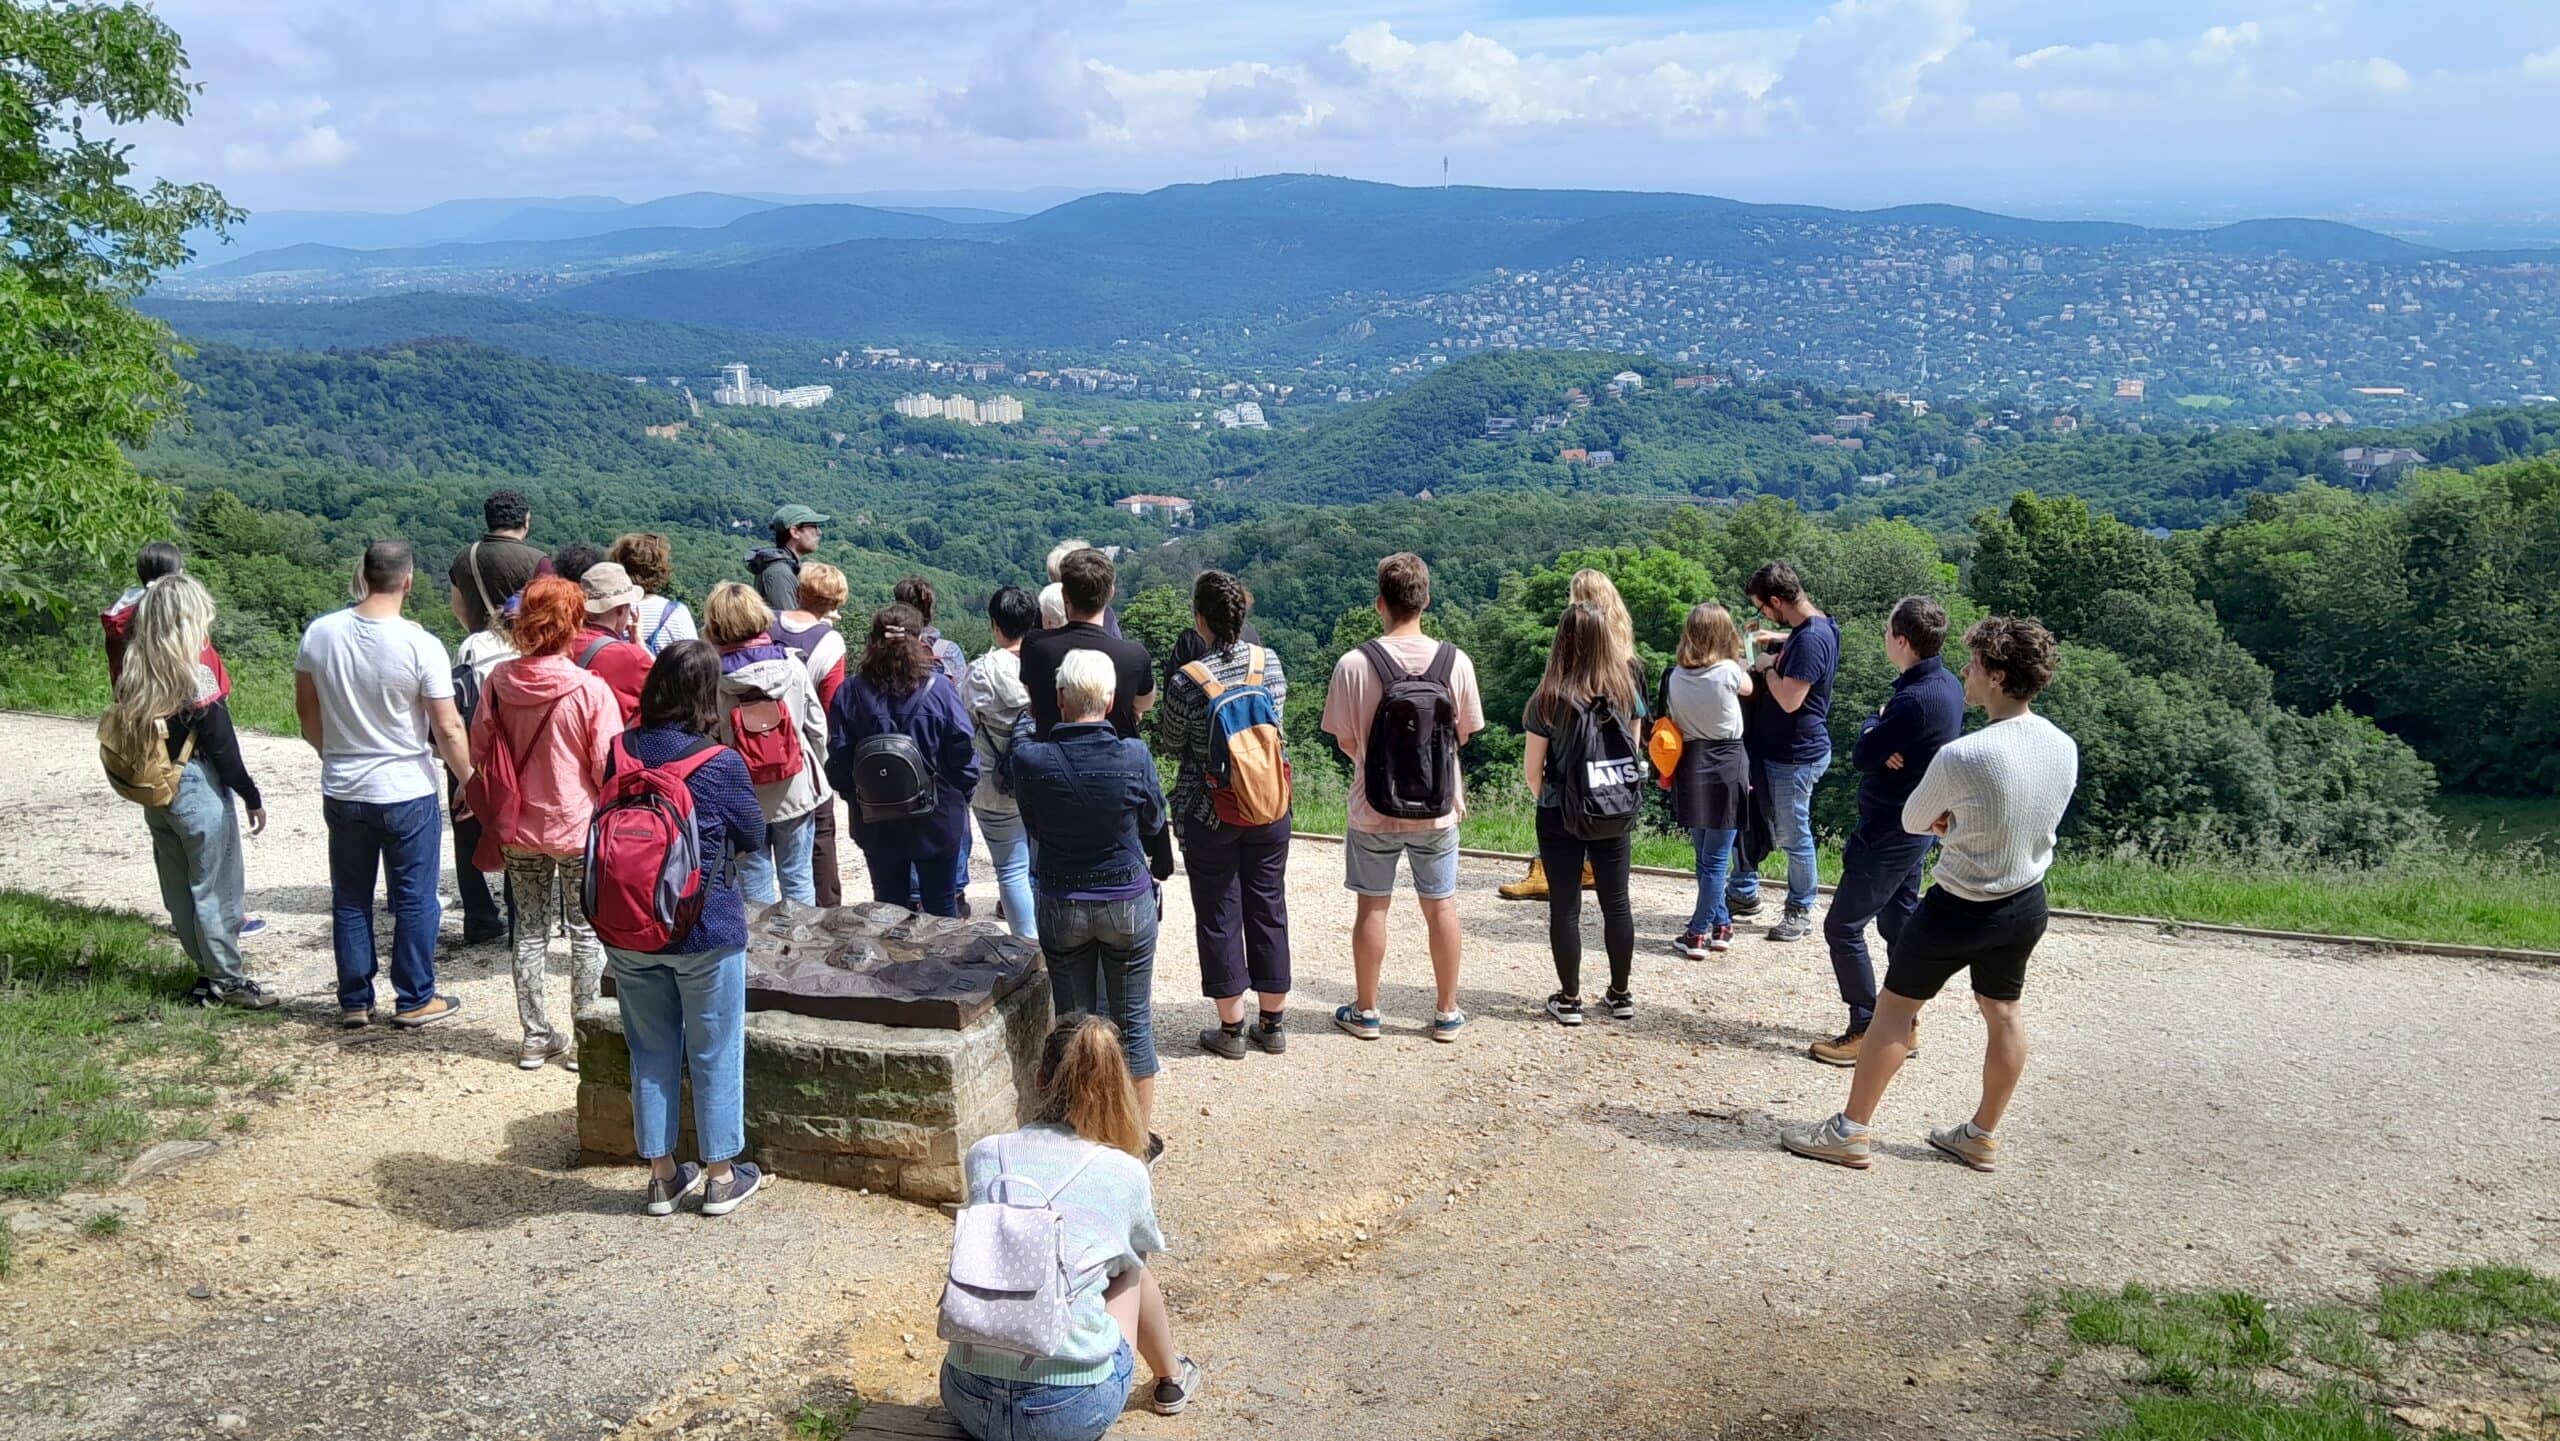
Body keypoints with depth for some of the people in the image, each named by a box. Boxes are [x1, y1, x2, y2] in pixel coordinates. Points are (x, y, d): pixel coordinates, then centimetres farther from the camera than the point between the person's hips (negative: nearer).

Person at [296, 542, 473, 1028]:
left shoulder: (319, 634, -5)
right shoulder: (420, 645, -18)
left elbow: (305, 710, 8)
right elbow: (448, 728, -15)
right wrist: (468, 780, -1)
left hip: (341, 792, 4)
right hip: (408, 792, -4)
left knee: (350, 900, 15)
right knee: (414, 900, 9)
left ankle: (354, 1001, 22)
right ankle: (415, 1000, 17)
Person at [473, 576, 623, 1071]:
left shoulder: (499, 682, -5)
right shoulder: (591, 690, -18)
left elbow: (479, 754, 5)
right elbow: (610, 768, -15)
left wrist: (496, 814, 19)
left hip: (518, 829, 4)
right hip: (579, 827, -4)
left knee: (530, 930, 14)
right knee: (587, 931, 9)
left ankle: (536, 1035, 21)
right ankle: (585, 1038, 14)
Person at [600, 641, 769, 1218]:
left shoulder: (619, 754, -5)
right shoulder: (721, 764, -15)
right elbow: (753, 836, -2)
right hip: (706, 931, -3)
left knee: (651, 1051, 16)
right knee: (714, 1054, 10)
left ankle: (663, 1176, 25)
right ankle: (721, 1177, 21)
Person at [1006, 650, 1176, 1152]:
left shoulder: (1030, 758, -17)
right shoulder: (1134, 756, -18)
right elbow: (1154, 822, -2)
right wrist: (1160, 869, 20)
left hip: (1060, 904, 1)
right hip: (1128, 900, -1)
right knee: (1132, 1020, 12)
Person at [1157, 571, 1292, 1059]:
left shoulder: (1186, 681, -18)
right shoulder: (1269, 663, -5)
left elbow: (1171, 745, -3)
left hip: (1209, 814, -4)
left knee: (1219, 915, 7)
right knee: (1268, 909, 13)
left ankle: (1230, 1029, 15)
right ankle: (1272, 1024, 23)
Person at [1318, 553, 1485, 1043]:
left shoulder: (1355, 664, -16)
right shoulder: (1455, 661, -11)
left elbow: (1346, 741, -8)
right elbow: (1464, 734, 1)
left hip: (1373, 808, -1)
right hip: (1437, 809, 1)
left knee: (1372, 907, 12)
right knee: (1441, 906, 13)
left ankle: (1365, 1012, 23)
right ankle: (1447, 1012, 22)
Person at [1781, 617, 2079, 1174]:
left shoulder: (1961, 757, -26)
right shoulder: (2065, 748, -5)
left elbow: (1912, 821, -10)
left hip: (1960, 908, -6)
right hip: (2027, 905, 6)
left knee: (1895, 1007, 7)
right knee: (2002, 1013, 18)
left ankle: (1852, 1130, 14)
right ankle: (1983, 1135, 30)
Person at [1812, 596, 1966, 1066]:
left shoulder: (1915, 700, -28)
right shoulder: (1947, 684, 4)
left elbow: (1863, 757, -20)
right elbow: (1883, 747, 9)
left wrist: (1871, 726, -3)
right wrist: (1880, 736, -13)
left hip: (1889, 830, -10)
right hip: (1915, 825, 10)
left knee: (1843, 926, -3)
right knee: (1899, 922, 18)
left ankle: (1866, 1031, 1)